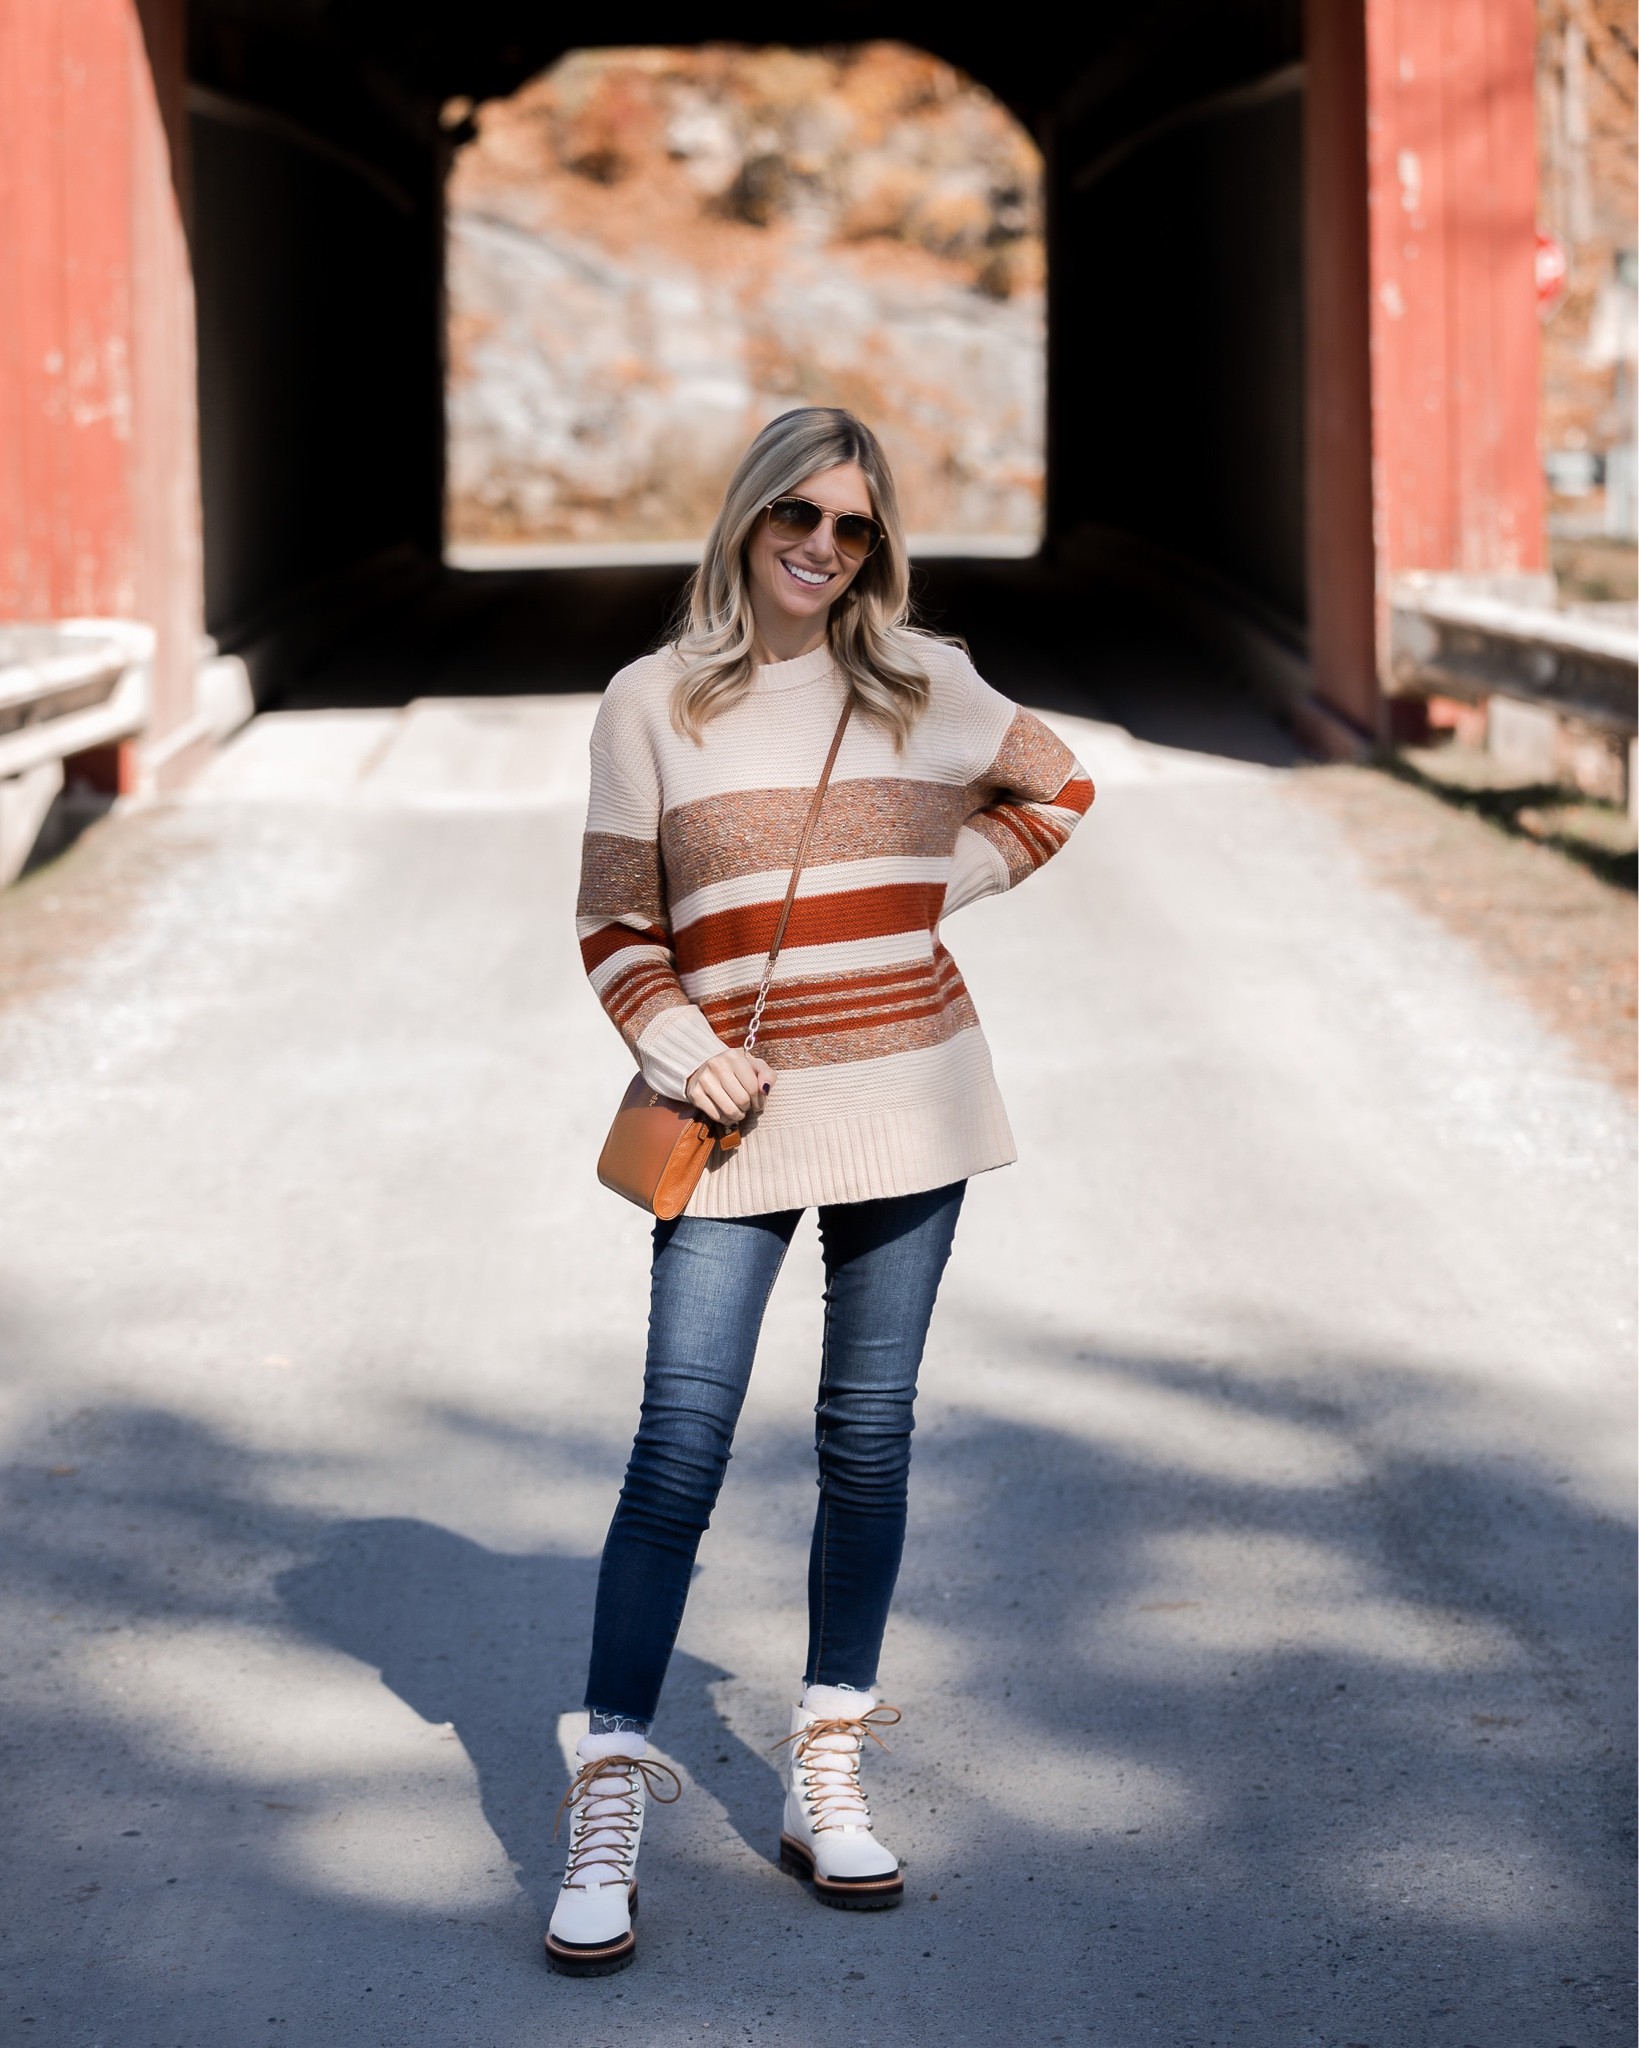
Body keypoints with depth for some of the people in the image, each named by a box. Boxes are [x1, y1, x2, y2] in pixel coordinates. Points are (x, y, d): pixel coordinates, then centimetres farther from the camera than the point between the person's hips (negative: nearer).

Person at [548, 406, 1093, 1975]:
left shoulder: (923, 683, 5)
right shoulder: (654, 702, 1)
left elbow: (1058, 790, 21)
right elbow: (612, 919, 4)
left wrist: (941, 883, 6)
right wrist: (673, 1044, -12)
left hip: (906, 1096, 2)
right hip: (742, 1113, -2)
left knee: (868, 1437, 7)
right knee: (679, 1448, -10)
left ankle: (825, 1783, 18)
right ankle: (606, 1814, -5)